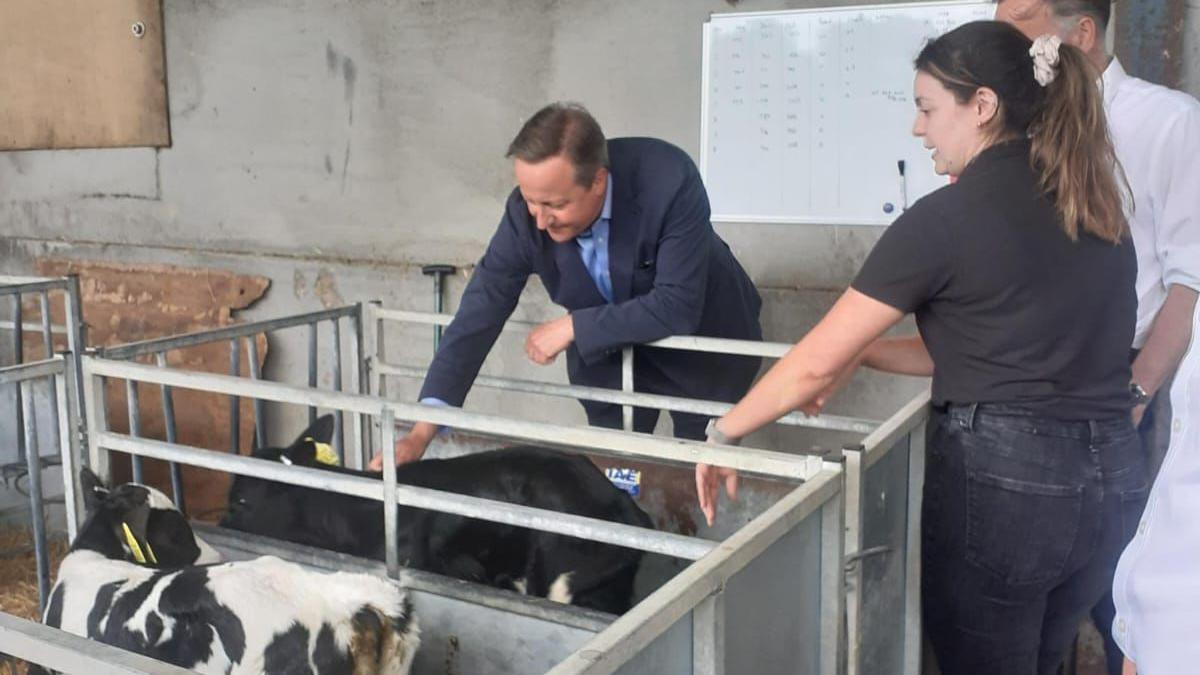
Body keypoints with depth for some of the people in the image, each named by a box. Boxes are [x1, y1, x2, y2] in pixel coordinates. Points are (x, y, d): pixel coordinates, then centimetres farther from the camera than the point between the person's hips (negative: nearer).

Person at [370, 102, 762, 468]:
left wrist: (573, 327, -30)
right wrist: (422, 431, -28)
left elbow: (677, 307, -35)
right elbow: (480, 312, -22)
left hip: (701, 337, -2)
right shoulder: (527, 209, -25)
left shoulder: (669, 181, -36)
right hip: (607, 351, 3)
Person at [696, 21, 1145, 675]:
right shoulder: (1093, 204, 9)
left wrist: (722, 433, 3)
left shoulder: (946, 217, -13)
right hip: (1108, 477, 7)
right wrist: (858, 352, 16)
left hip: (1000, 479, -7)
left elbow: (815, 365, -11)